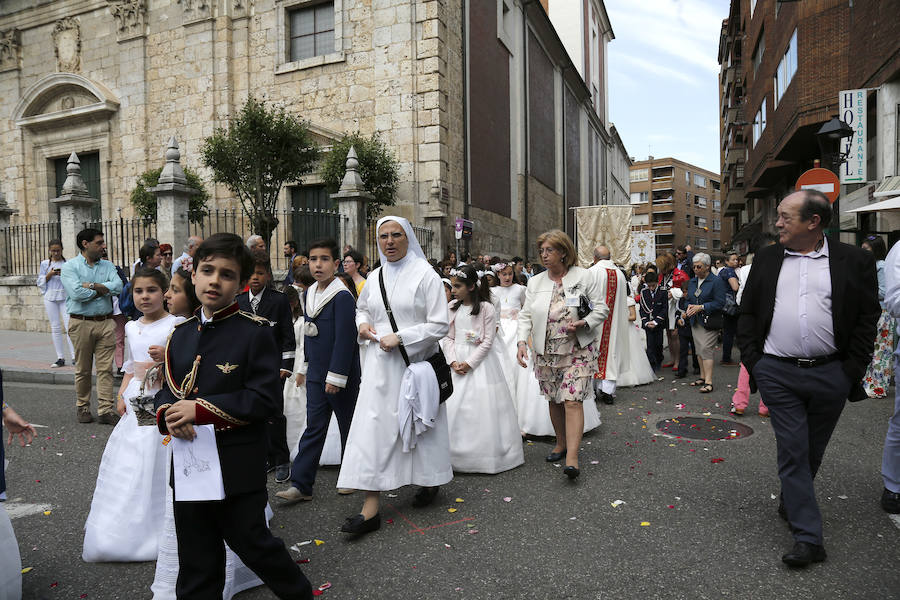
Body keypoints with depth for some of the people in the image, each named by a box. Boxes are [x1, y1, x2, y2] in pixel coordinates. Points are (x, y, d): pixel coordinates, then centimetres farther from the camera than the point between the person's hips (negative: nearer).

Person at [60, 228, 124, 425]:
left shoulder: (107, 265, 12)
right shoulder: (70, 266, 0)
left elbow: (118, 286, -5)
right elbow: (77, 293, -15)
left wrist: (93, 285, -12)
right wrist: (102, 290, -5)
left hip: (105, 322, 3)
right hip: (81, 323, -3)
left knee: (105, 368, 0)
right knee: (83, 369, 7)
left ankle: (105, 410, 3)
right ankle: (82, 406, 23)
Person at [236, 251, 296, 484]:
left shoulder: (279, 300, -4)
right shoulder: (238, 302, 9)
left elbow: (288, 336, -4)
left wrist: (286, 366, -8)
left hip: (272, 362, -5)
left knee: (274, 412, -8)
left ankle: (282, 461, 6)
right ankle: (269, 458, 22)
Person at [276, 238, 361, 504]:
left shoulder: (342, 296, -16)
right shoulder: (309, 294, 9)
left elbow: (345, 338, -19)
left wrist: (336, 376, -20)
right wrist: (306, 367, 20)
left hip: (341, 376, -7)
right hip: (316, 374, 7)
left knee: (349, 425, 9)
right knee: (314, 428, 8)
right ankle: (300, 485, 11)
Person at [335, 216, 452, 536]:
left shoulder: (425, 275, -8)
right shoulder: (375, 277, 7)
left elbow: (440, 325, -11)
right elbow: (362, 307, 26)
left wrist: (400, 337, -18)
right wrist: (363, 323, 3)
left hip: (416, 363, -4)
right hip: (380, 365, 4)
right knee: (373, 426, -2)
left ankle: (430, 480, 38)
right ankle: (371, 507, 3)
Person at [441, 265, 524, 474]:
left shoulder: (486, 308, -7)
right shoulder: (452, 307, 6)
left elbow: (488, 341, -9)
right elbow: (448, 338, 6)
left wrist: (469, 363, -14)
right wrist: (453, 361, -8)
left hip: (480, 361, -4)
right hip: (457, 361, 4)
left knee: (482, 406, -2)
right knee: (453, 406, 4)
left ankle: (485, 454, 10)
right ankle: (456, 453, 16)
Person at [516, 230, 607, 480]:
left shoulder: (584, 276, 0)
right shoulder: (535, 282, 8)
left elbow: (601, 309, 2)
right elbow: (526, 315, 5)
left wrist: (583, 323, -16)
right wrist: (522, 341, -10)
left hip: (577, 350, -4)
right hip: (546, 352, 4)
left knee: (572, 401, -12)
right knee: (553, 399, 12)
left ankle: (572, 458, -12)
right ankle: (561, 443, 32)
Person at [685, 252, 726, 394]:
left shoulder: (716, 281, -8)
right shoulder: (692, 281, 13)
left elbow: (720, 303, -13)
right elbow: (689, 299, 20)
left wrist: (701, 307, -18)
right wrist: (689, 308, -3)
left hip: (710, 322, -7)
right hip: (695, 321, 7)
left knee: (706, 349, -12)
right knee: (699, 349, 10)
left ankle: (708, 382, -11)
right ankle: (703, 377, 21)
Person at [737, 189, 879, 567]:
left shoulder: (854, 261, 0)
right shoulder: (766, 259, 5)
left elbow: (867, 318, 1)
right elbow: (748, 313, 8)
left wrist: (853, 369, -5)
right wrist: (752, 360, 0)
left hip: (830, 375, 0)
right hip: (777, 374, 1)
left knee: (812, 452, 15)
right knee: (792, 452, 0)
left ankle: (792, 502, 40)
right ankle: (808, 538, 7)